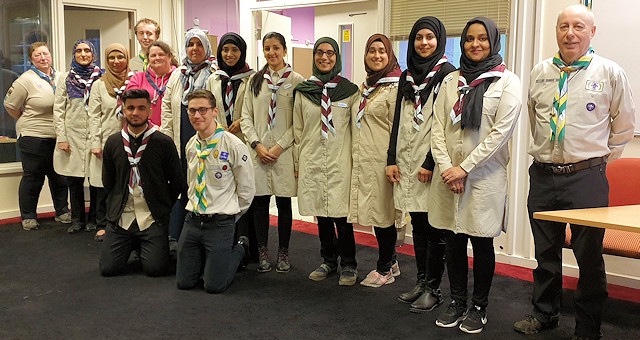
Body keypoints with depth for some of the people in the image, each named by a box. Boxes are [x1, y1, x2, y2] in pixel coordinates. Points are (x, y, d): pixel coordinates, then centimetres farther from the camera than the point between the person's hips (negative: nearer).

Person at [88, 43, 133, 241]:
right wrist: (95, 143, -5)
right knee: (103, 185, 2)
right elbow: (94, 116, 2)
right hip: (106, 141, 0)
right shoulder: (99, 85, 6)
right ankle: (102, 225, 13)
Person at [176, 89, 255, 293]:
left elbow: (247, 190, -6)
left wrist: (230, 217, 3)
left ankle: (240, 248, 22)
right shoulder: (191, 146, 6)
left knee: (214, 286, -3)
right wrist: (196, 211, 15)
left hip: (220, 224, -5)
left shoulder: (234, 146, -14)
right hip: (192, 220, 6)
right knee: (184, 282, 6)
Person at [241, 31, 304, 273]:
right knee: (260, 201, 5)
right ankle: (262, 252, 17)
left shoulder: (296, 81, -1)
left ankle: (283, 253, 17)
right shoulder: (255, 80, 9)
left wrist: (280, 146, -12)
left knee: (283, 201, 5)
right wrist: (257, 144, -5)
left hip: (284, 151, -3)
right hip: (258, 152, 3)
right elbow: (246, 117, 7)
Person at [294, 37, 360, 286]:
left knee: (341, 214, -3)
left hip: (340, 161, -2)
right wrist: (297, 162, 9)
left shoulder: (350, 90, 2)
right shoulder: (302, 91, 8)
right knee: (321, 214, 10)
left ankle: (348, 265, 12)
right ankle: (329, 261, 24)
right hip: (312, 162, 3)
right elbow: (298, 130, 11)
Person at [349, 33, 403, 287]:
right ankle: (390, 262, 27)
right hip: (363, 161, 8)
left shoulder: (395, 87, -9)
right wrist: (355, 157, 19)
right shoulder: (365, 87, 17)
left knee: (382, 212, 0)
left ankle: (384, 269, 14)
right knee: (374, 211, 13)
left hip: (382, 161, -8)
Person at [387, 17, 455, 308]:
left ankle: (434, 288, 9)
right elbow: (398, 120, 14)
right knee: (417, 225, 12)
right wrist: (392, 159, 6)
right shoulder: (406, 77, 14)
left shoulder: (447, 74, -5)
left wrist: (431, 163, -15)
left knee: (434, 227, 0)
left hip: (432, 163, -6)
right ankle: (421, 281, 22)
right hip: (407, 163, 6)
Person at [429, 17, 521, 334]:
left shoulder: (507, 81, -2)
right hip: (448, 174, 4)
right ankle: (457, 301, 24)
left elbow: (501, 130, -10)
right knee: (453, 241, 9)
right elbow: (438, 127, 5)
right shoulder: (451, 81, 10)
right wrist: (446, 166, -9)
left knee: (482, 243, 4)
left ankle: (479, 307, 19)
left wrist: (465, 167, -14)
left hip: (485, 174, -3)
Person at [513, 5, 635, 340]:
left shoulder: (610, 73, -3)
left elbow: (623, 126, 6)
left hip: (587, 177, -3)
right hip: (542, 174, 4)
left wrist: (599, 159, 8)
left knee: (589, 256, 5)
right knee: (545, 252, 15)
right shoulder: (540, 72, 6)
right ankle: (543, 313, 31)